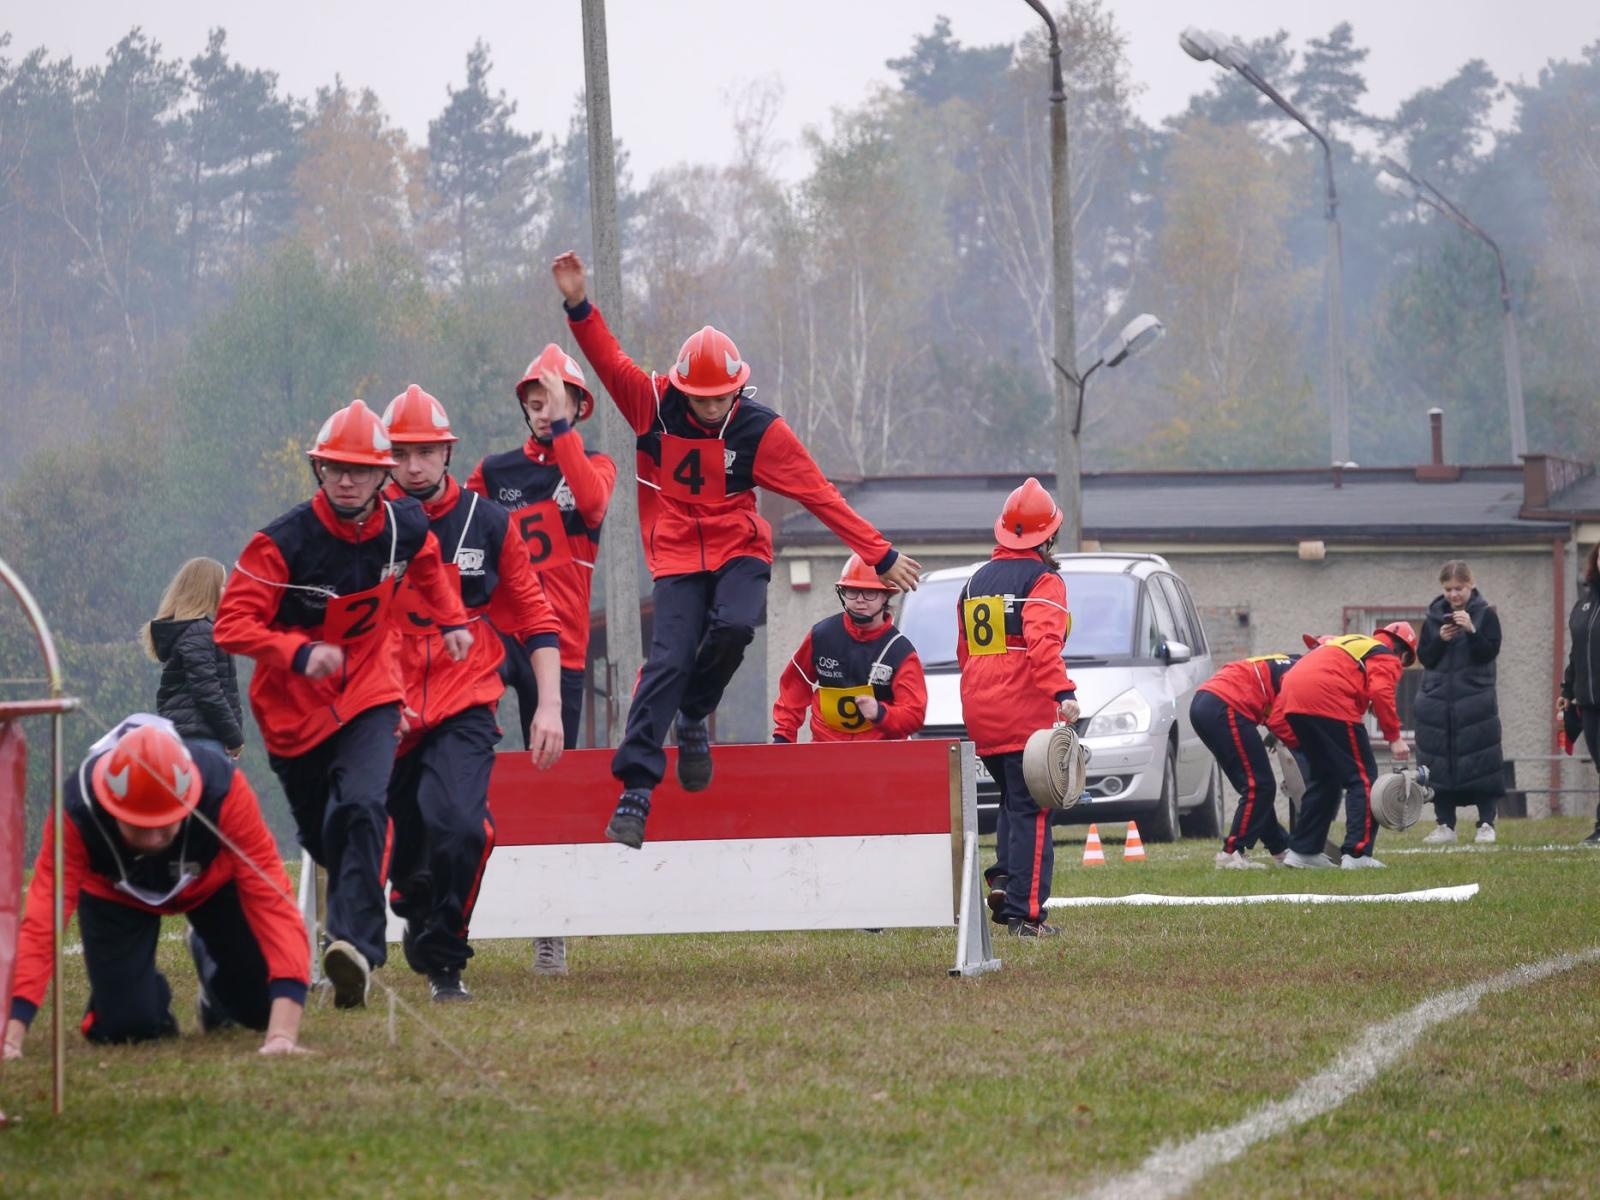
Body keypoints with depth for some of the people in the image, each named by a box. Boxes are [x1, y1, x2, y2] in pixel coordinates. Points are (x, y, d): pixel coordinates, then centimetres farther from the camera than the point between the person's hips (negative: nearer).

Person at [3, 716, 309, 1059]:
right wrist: (11, 1037, -54)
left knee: (263, 1008, -7)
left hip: (211, 881, 0)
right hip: (115, 895, 0)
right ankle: (152, 994, 22)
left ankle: (211, 961, 28)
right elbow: (42, 921, -43)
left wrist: (283, 1033, -54)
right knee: (127, 1026, -16)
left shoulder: (223, 790, -41)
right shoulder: (77, 812, -40)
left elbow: (272, 902, -44)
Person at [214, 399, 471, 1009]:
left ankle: (355, 944, -33)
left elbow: (428, 566, 22)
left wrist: (452, 621, 14)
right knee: (320, 836, 10)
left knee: (362, 808, -24)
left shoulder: (404, 527, -6)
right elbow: (232, 624, -22)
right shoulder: (284, 542, -20)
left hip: (370, 695, 1)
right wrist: (300, 653, -35)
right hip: (294, 707, -1)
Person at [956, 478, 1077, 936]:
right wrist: (1063, 693, -32)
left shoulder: (976, 583, 16)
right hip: (1027, 712, -7)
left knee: (1013, 801, 22)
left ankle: (1003, 878, 3)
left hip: (980, 715, 7)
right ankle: (1025, 912, -9)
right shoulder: (1042, 581, -7)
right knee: (1031, 812, -5)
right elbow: (1043, 642, -23)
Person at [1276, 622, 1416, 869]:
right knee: (1363, 777, 0)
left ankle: (1302, 850, 22)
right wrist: (1394, 737, -8)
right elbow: (1381, 693, -10)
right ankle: (1357, 853, -9)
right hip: (1329, 701, -8)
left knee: (1325, 777, 22)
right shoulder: (1387, 659, 8)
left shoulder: (1353, 642, 32)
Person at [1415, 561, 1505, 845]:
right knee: (1440, 764, 1)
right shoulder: (1433, 617, 8)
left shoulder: (1486, 615, 1)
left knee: (1481, 763, -5)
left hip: (1475, 701, -3)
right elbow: (1424, 657, 5)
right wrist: (1440, 639, -12)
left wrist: (1471, 630, -21)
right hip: (1437, 701, 3)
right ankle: (1445, 825, 6)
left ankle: (1486, 824, 0)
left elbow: (1489, 652, -8)